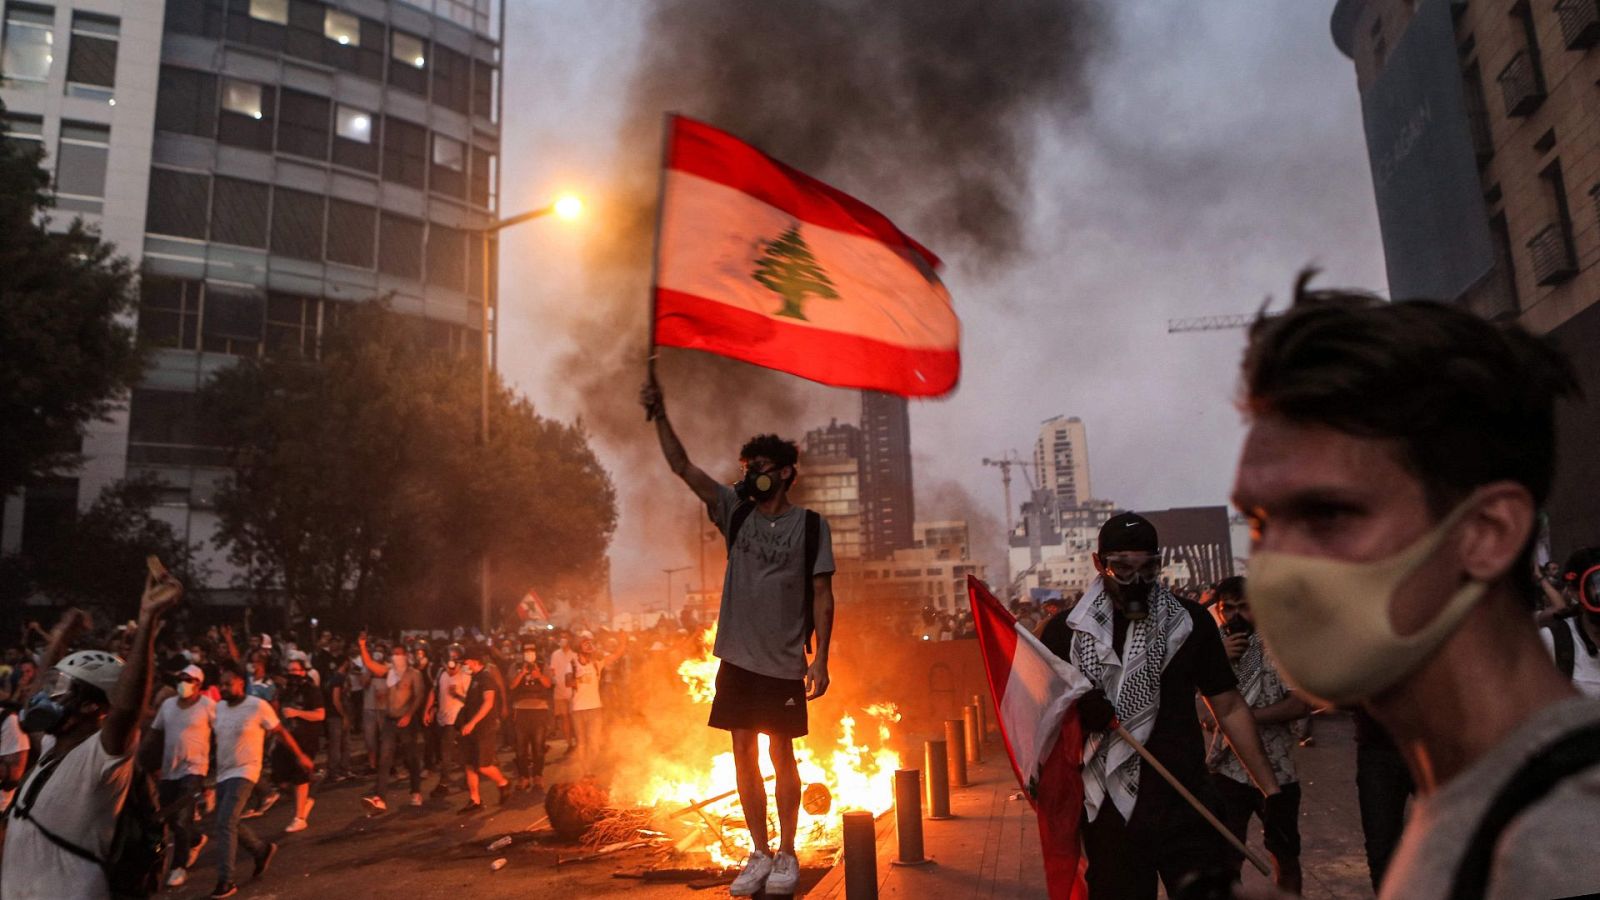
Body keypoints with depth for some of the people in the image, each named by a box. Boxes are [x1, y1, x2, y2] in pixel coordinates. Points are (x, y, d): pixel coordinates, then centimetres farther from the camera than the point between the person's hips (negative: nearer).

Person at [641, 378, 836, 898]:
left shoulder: (809, 526, -3)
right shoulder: (736, 513, 5)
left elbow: (822, 596, -5)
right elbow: (682, 467, -1)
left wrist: (820, 659, -11)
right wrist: (659, 416, -11)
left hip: (784, 663, -4)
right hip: (737, 658, 4)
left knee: (780, 755, 5)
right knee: (744, 755, 9)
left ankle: (787, 856, 20)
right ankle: (759, 854, 22)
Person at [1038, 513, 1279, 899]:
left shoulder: (1190, 621, 3)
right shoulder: (1065, 631, 1)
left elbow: (1229, 708, 6)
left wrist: (1271, 791, 2)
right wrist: (1074, 707, -15)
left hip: (1187, 809, 0)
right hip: (1109, 815, 0)